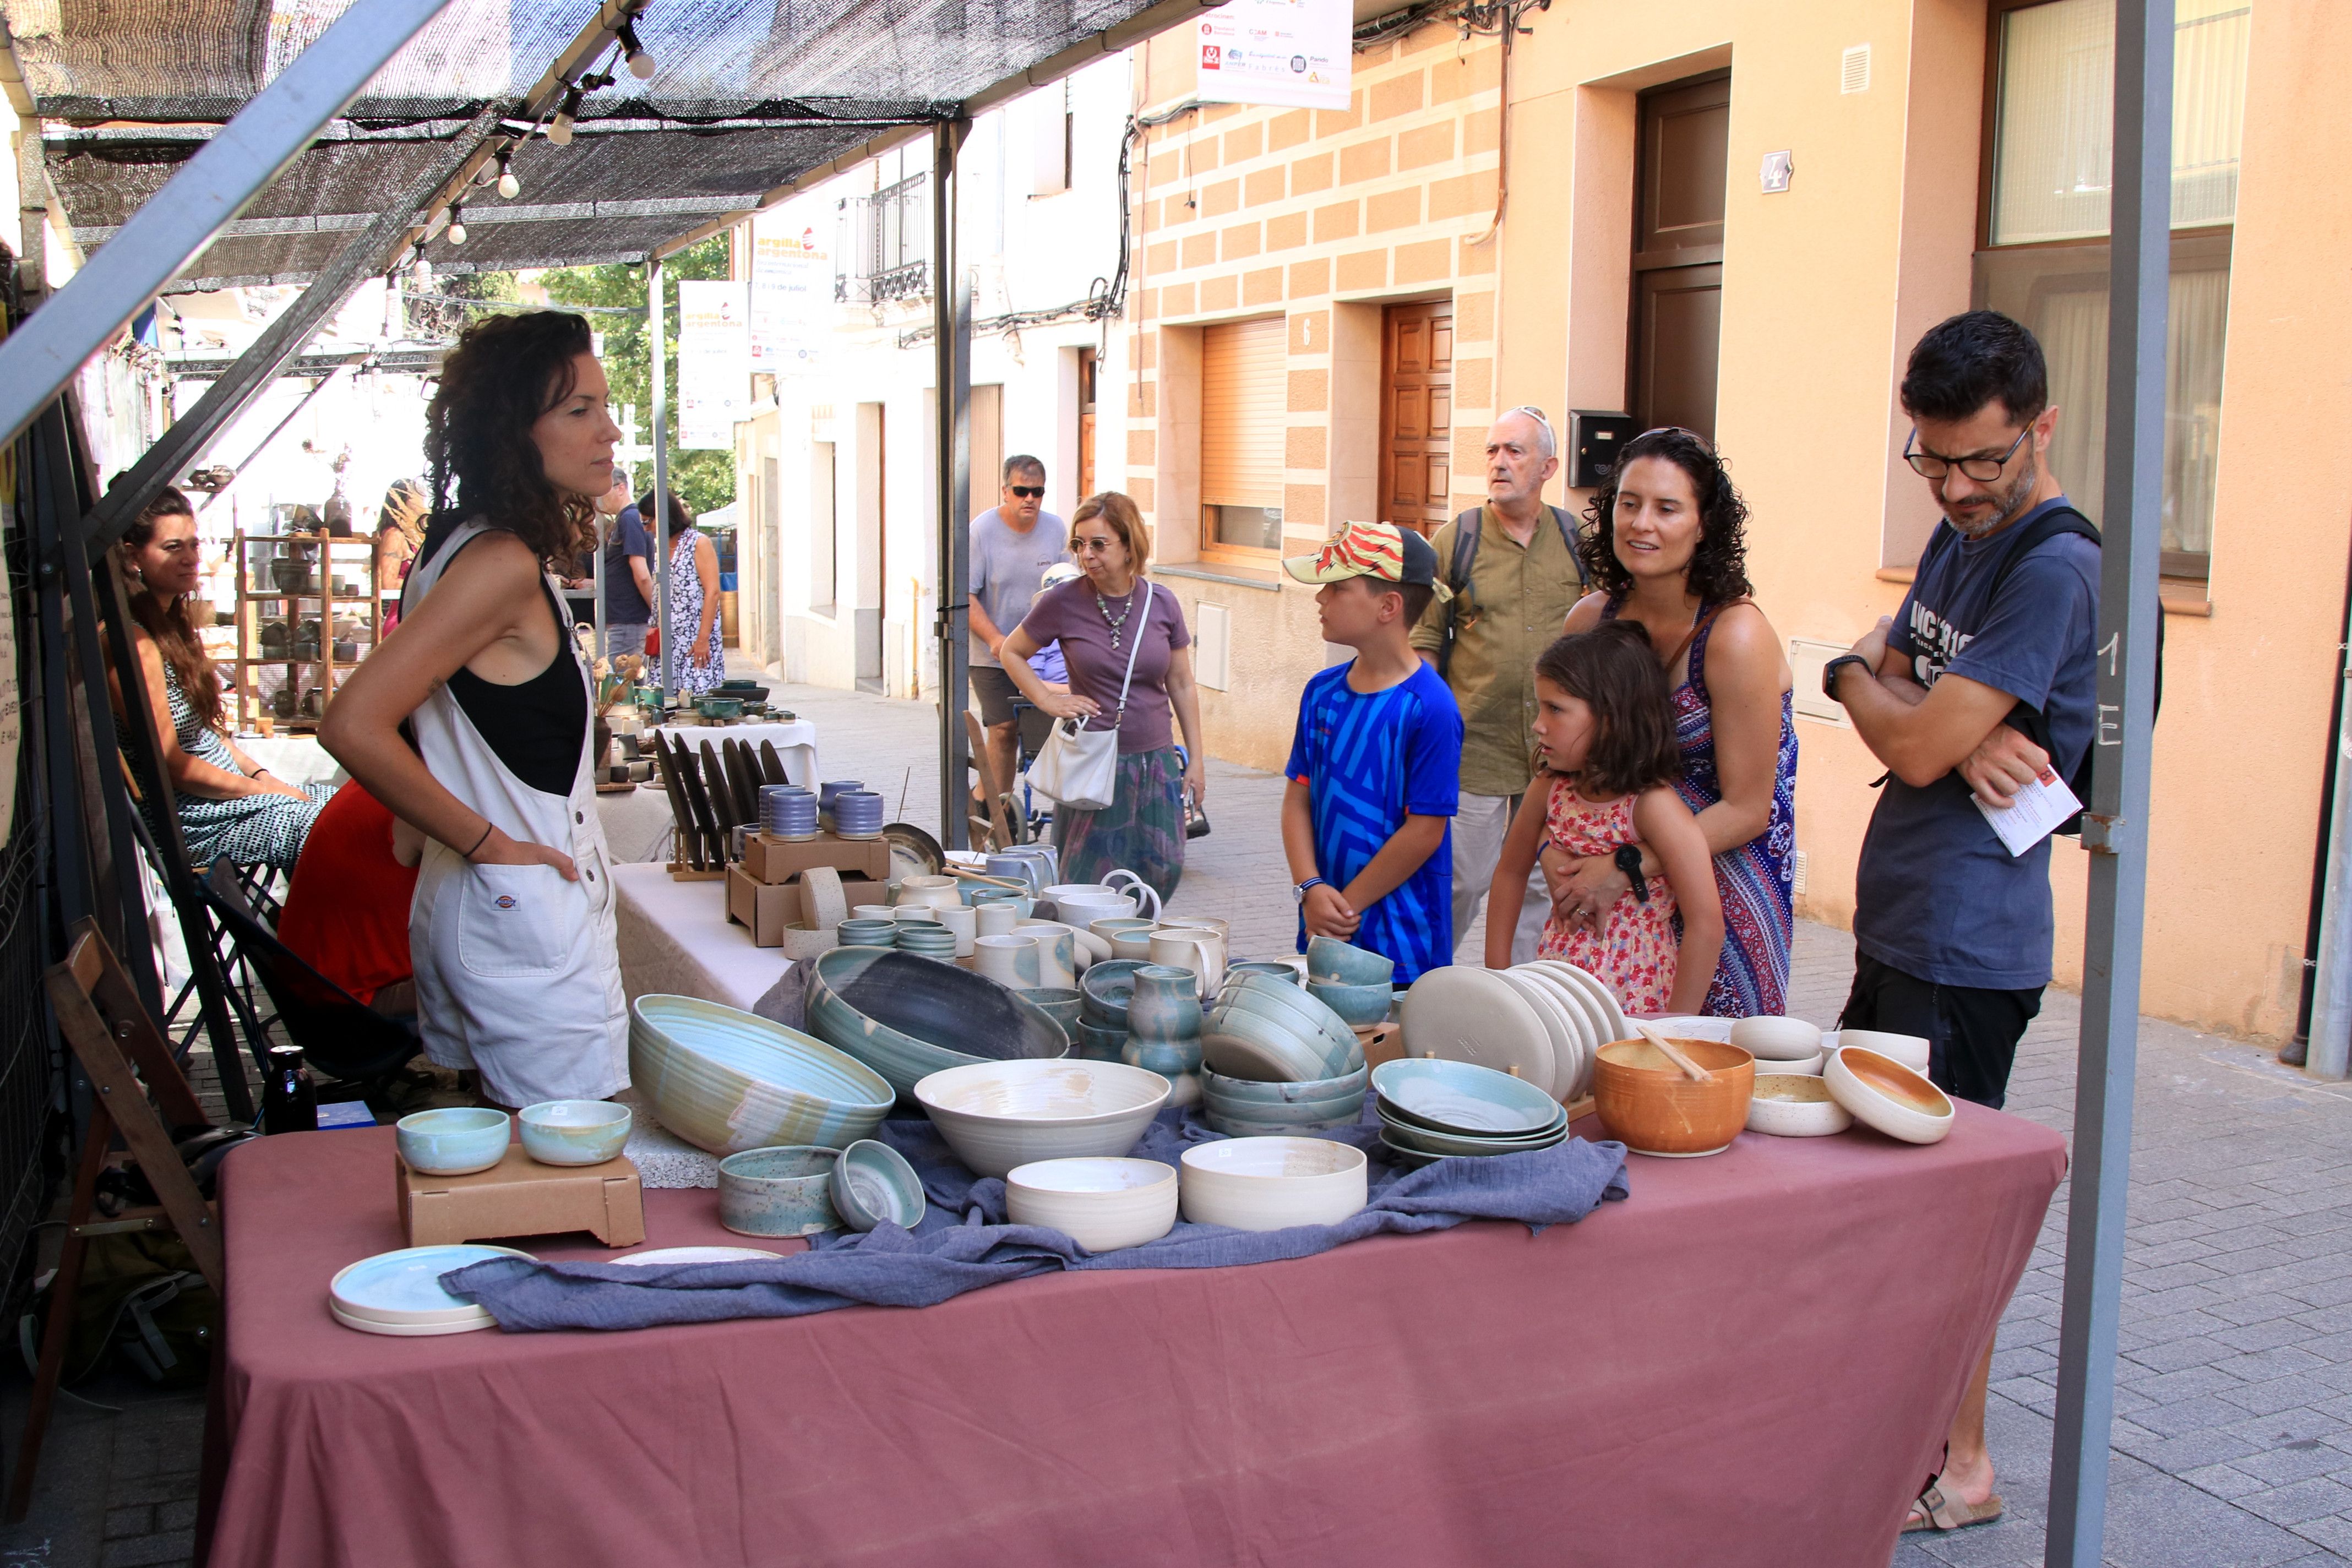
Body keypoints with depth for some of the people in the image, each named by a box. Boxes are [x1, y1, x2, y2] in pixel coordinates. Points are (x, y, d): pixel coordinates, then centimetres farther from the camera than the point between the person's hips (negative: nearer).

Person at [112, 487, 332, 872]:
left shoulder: (172, 623, 12)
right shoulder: (135, 641, -19)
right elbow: (169, 762, -19)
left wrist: (261, 774, 4)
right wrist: (265, 789, -12)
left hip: (227, 786, 9)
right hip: (188, 817, -9)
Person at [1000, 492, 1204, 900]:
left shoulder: (1162, 603, 0)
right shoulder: (1062, 602, -7)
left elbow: (1182, 685, 9)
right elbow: (1012, 653, 9)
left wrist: (1195, 759, 10)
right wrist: (1049, 701, -4)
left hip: (1156, 761, 3)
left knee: (1164, 871, 2)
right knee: (1091, 884, -1)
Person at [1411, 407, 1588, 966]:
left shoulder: (1577, 541, 6)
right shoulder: (1455, 540, -1)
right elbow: (1424, 642, 0)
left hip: (1558, 748, 3)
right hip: (1473, 747, -2)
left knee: (1540, 883, 10)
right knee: (1459, 881, 3)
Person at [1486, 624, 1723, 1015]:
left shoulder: (1653, 804, -16)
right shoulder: (1552, 788, 3)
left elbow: (1706, 924, -19)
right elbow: (1510, 871, 18)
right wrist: (1497, 974, 13)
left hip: (1635, 1008, -5)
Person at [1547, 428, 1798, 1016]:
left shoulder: (1736, 635, -21)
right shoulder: (1591, 619, -5)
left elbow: (1746, 810, -18)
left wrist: (1624, 869, -23)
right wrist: (1555, 852, -12)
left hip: (1726, 878, -4)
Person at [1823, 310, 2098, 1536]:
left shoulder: (2057, 570, -18)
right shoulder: (1959, 534, 13)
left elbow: (1915, 744, -22)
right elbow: (1881, 679, 10)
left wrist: (1856, 682, 0)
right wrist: (1960, 740, -12)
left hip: (1965, 943, -9)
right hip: (1897, 919, 9)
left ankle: (1961, 1468, 16)